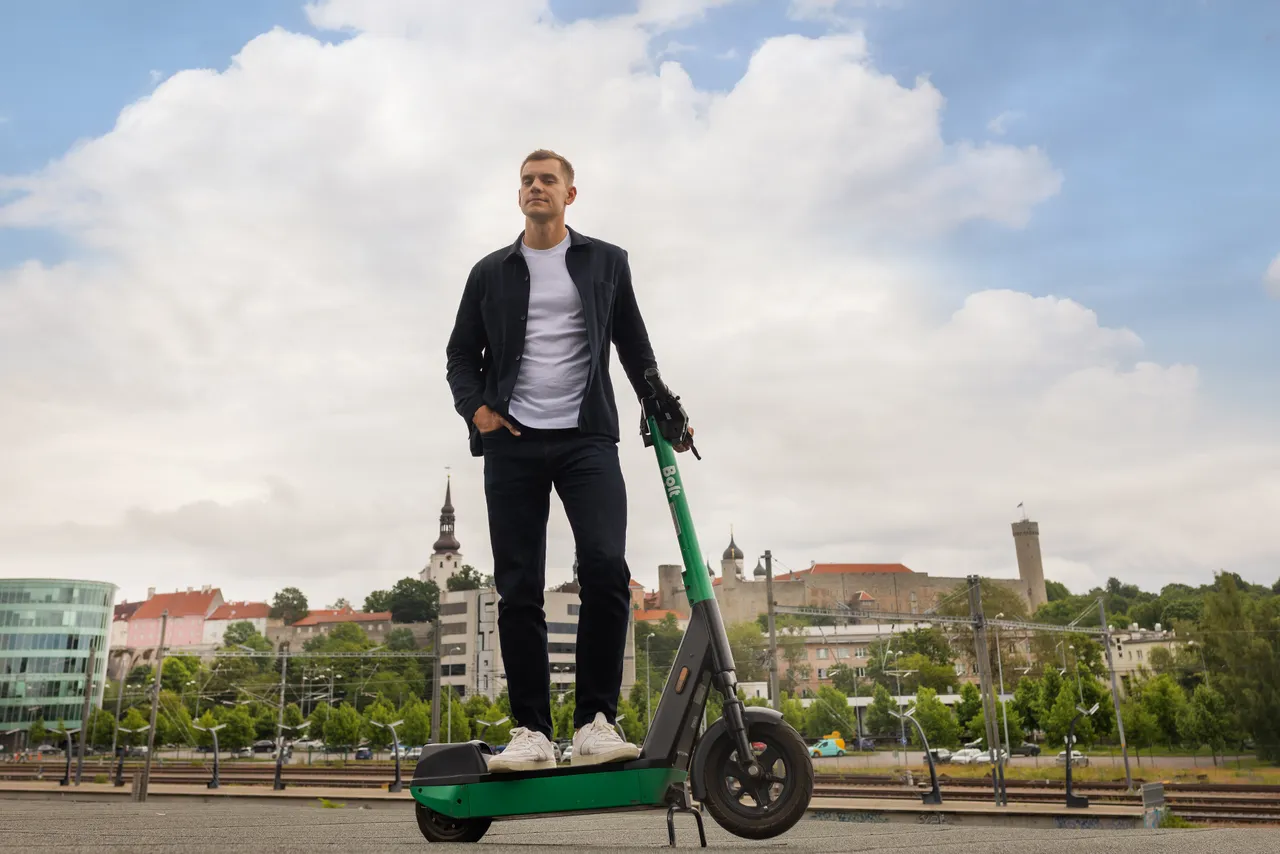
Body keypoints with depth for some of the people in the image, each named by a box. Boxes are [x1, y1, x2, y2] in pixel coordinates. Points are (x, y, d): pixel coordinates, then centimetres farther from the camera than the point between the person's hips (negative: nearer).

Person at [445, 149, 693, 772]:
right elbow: (461, 353, 18)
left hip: (586, 438, -1)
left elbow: (635, 347, 17)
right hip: (512, 444, 2)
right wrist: (475, 408, 0)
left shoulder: (606, 262, 15)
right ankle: (531, 733, 5)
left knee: (606, 568, -19)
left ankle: (595, 722, -9)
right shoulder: (490, 272, 17)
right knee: (518, 590, -1)